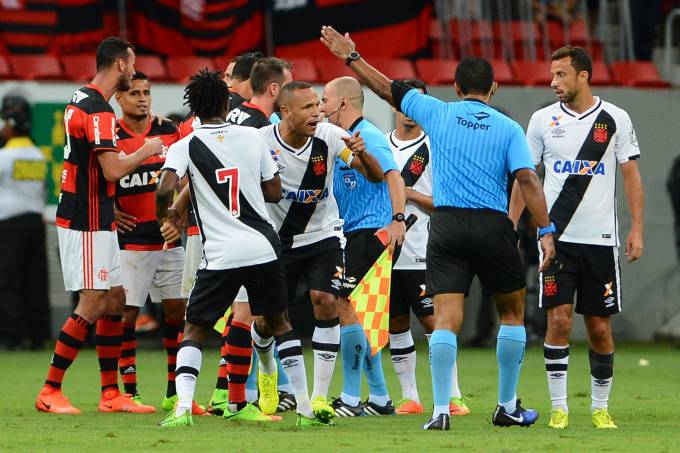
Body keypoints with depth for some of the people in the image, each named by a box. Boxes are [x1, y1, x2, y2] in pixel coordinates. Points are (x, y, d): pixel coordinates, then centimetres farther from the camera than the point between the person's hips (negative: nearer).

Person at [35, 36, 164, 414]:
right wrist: (147, 152, -8)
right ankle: (50, 392, -3)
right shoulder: (98, 111, -18)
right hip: (88, 223, -10)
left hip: (95, 221, 10)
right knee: (92, 307, -7)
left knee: (115, 301, 11)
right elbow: (113, 171, -24)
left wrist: (109, 207, 22)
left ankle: (111, 394, 13)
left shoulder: (80, 101, 13)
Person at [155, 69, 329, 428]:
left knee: (194, 331, 8)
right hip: (263, 247, 2)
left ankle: (182, 408, -12)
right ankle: (306, 409, 14)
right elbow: (274, 192, 9)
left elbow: (165, 189, -17)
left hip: (220, 255, -2)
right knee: (277, 323, 18)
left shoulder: (185, 147, -2)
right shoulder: (252, 137, 5)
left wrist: (165, 219, 4)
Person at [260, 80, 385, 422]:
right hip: (277, 239, 0)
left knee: (325, 302, -18)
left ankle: (320, 395, -12)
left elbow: (377, 177, -9)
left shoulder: (329, 136, -13)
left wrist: (361, 154, -29)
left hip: (323, 236, 0)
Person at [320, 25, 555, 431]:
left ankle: (441, 409, -15)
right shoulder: (508, 128, 2)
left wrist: (351, 56, 24)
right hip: (493, 227, -1)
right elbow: (528, 179, -8)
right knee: (512, 311, 16)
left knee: (446, 318, -4)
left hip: (446, 225, 1)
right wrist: (546, 231, -9)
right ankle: (508, 406, 18)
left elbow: (387, 88, 12)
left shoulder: (438, 113, 5)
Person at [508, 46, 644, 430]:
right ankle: (559, 408, -2)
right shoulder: (543, 120, 5)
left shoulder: (615, 119, 1)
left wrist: (637, 229, -3)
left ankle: (600, 408, 16)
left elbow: (631, 175, 4)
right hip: (556, 237, 0)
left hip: (600, 238, 0)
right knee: (559, 320, -8)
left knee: (600, 327, 4)